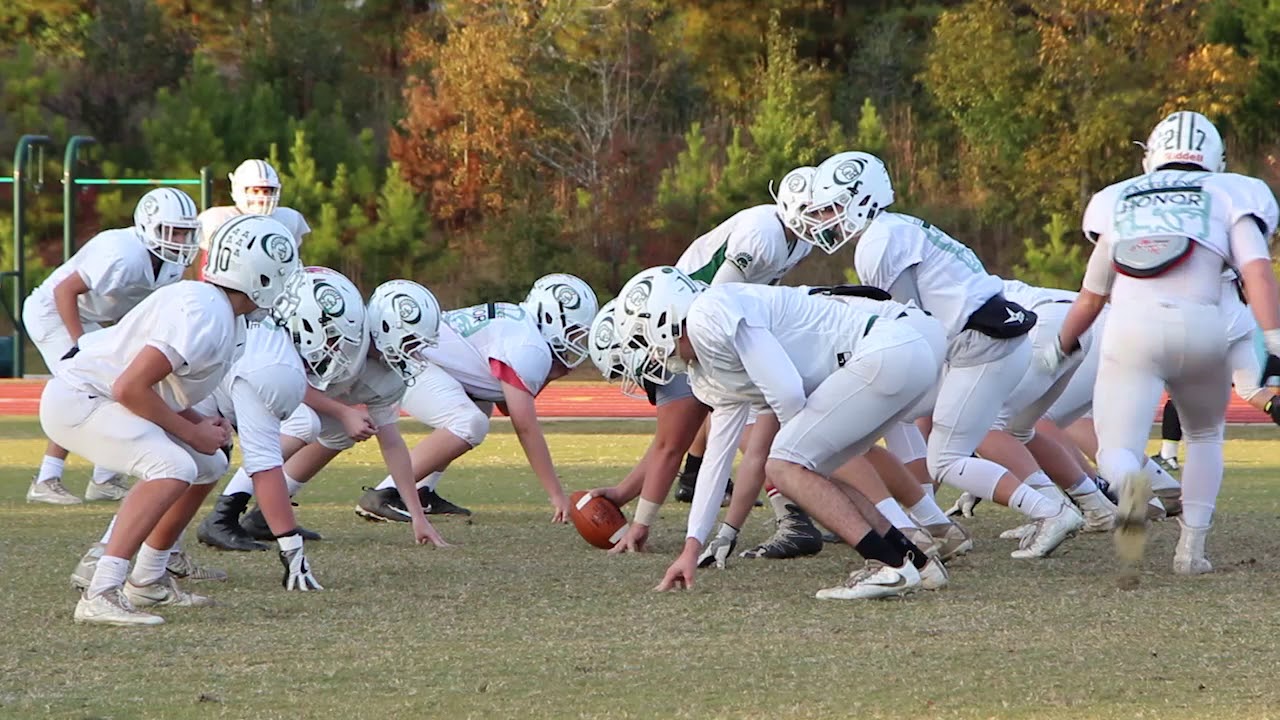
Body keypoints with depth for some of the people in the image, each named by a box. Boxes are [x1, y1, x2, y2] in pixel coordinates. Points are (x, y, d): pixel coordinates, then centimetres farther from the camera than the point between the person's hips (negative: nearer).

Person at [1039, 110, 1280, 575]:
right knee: (1204, 435, 26)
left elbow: (1092, 296, 32)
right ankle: (1191, 548, 14)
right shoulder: (1228, 196, 17)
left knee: (1116, 453, 2)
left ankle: (1130, 484, -35)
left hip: (1131, 326, 0)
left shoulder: (1119, 202, 24)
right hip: (1200, 325, 0)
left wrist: (1061, 346, 48)